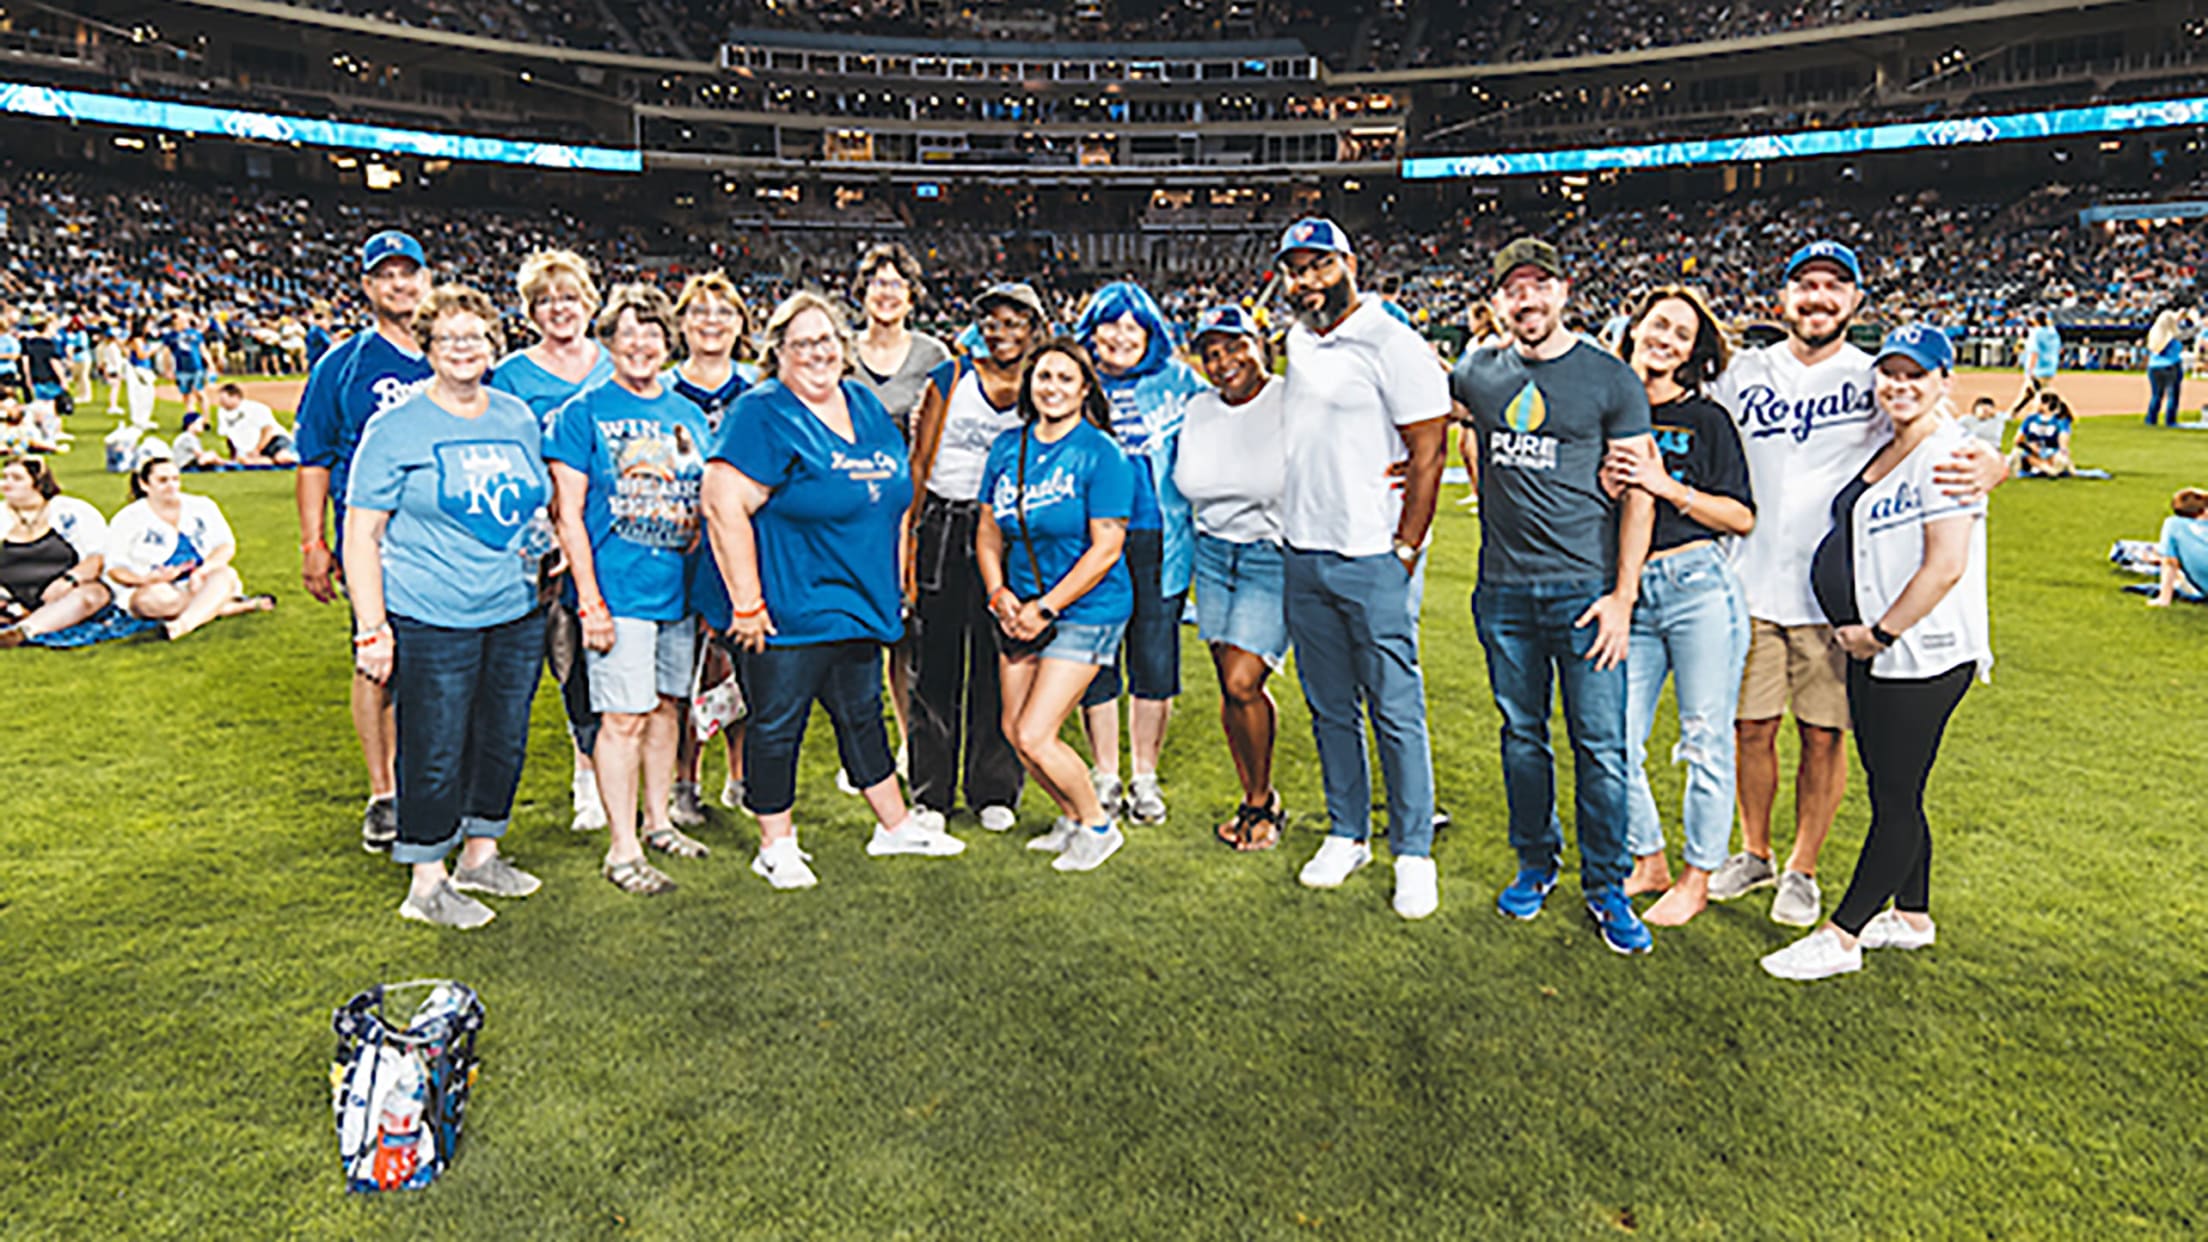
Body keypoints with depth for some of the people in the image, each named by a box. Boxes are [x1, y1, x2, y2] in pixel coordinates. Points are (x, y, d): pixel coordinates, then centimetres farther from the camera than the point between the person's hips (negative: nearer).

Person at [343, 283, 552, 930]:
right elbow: (361, 533, -7)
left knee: (505, 740, 14)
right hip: (431, 620, -5)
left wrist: (545, 547, 10)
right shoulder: (394, 429, -6)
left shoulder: (519, 418, 10)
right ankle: (426, 883, 17)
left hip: (516, 613, 5)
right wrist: (372, 627, -12)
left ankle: (480, 854, 33)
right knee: (434, 753, 1)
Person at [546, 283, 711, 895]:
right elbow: (568, 514, -7)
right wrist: (590, 601, -14)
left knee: (665, 705, 15)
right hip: (619, 591, -5)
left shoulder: (688, 415, 11)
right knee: (623, 718, -4)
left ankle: (658, 822, 29)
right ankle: (622, 849, 6)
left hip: (679, 588, 5)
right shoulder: (583, 413, -4)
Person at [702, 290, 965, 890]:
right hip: (789, 608, -7)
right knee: (777, 724, 5)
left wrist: (894, 579, 17)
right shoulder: (762, 415, -13)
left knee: (861, 714, 20)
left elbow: (892, 493, 20)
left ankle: (895, 824, 34)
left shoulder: (864, 403, 10)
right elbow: (724, 506, -21)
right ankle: (776, 845, 21)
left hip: (858, 602, 7)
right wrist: (746, 603, -22)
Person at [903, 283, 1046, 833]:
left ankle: (994, 789, 18)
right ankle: (930, 791, 16)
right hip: (942, 527, 0)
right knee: (935, 659, 4)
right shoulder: (950, 378, 3)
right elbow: (918, 462, 3)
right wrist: (907, 536, -3)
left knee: (998, 663, 4)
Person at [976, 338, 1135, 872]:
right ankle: (1072, 817, 32)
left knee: (1034, 736, -9)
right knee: (1015, 730, 8)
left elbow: (1105, 549, -16)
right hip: (1022, 610, 6)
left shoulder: (1101, 454, -12)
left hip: (1086, 610, -6)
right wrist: (999, 594, -5)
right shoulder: (1008, 447, 6)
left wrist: (1044, 608, -16)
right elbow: (988, 532, 11)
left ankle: (1098, 825, 15)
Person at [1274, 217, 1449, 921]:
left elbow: (1427, 454, -11)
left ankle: (1414, 854, 13)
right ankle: (1347, 835, 27)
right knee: (1330, 710, 14)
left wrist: (1404, 552, -13)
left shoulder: (1392, 344, -9)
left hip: (1373, 560, -6)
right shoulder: (1298, 341, 12)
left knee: (1396, 711, 0)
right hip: (1302, 558, 7)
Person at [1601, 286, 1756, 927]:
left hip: (1700, 588, -3)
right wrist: (1606, 488, -8)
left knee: (1706, 743, 3)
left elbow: (1742, 517, -2)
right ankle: (1648, 861, 26)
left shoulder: (1707, 419, 1)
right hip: (1630, 593, 3)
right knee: (1617, 742, 5)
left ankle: (1697, 878, 20)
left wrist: (1668, 487, -13)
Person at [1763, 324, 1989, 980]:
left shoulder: (1947, 453, -13)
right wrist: (1861, 634, 15)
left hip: (1923, 656, -9)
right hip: (1875, 652, 9)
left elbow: (1946, 566, -19)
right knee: (1891, 793, 16)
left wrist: (1880, 632, -14)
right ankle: (1911, 916, 30)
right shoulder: (1887, 450, 14)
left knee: (1897, 799, -1)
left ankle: (1841, 936, 3)